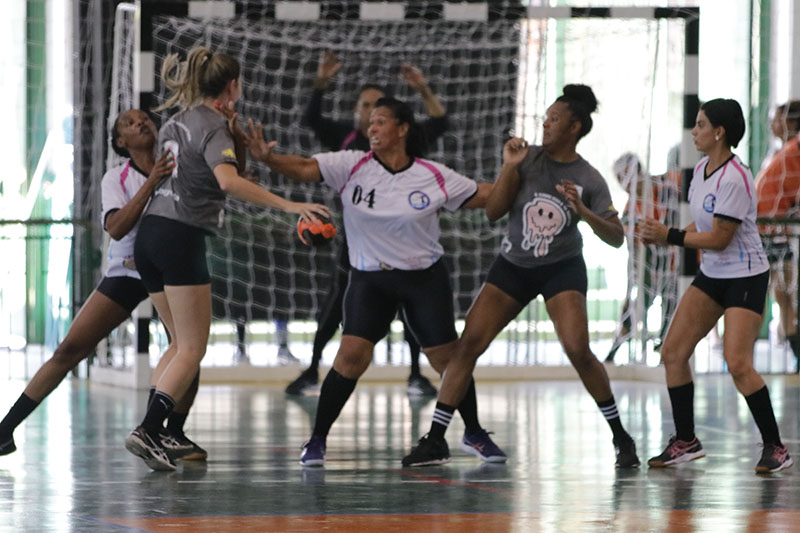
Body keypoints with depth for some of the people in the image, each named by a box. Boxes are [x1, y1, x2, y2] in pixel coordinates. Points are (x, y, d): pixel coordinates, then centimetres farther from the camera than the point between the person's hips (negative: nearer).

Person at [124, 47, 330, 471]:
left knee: (180, 343, 17)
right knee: (192, 349, -4)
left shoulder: (177, 122, 16)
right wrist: (288, 205, -32)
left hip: (150, 234, 8)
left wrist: (245, 148, 23)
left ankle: (152, 433, 8)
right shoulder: (214, 126, -10)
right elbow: (228, 180, -28)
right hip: (181, 238, -8)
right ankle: (147, 431, -17)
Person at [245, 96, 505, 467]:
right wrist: (267, 157, -35)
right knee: (351, 355, -15)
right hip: (370, 279, 0)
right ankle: (317, 440, -4)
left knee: (447, 359, 3)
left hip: (425, 279, 0)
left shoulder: (433, 176, -6)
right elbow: (303, 168, -18)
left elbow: (486, 196, 3)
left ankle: (475, 435, 25)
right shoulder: (352, 166, -7)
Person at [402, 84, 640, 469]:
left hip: (562, 268, -3)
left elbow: (616, 238, -11)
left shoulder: (589, 180, -8)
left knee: (578, 350, -20)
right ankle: (435, 440, -2)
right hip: (513, 266, 3)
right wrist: (509, 167, -17)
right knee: (468, 343, -8)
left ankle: (620, 436, -3)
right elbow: (493, 211, -6)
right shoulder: (528, 158, -4)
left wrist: (584, 212, -27)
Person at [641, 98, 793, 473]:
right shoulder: (702, 169, 5)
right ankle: (686, 442, 12)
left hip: (745, 277, -9)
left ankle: (775, 449, -5)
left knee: (738, 364, -17)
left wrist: (671, 236, -17)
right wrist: (665, 236, 3)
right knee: (673, 352, 2)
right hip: (711, 275, 9)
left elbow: (719, 238, -22)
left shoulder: (734, 179, -23)